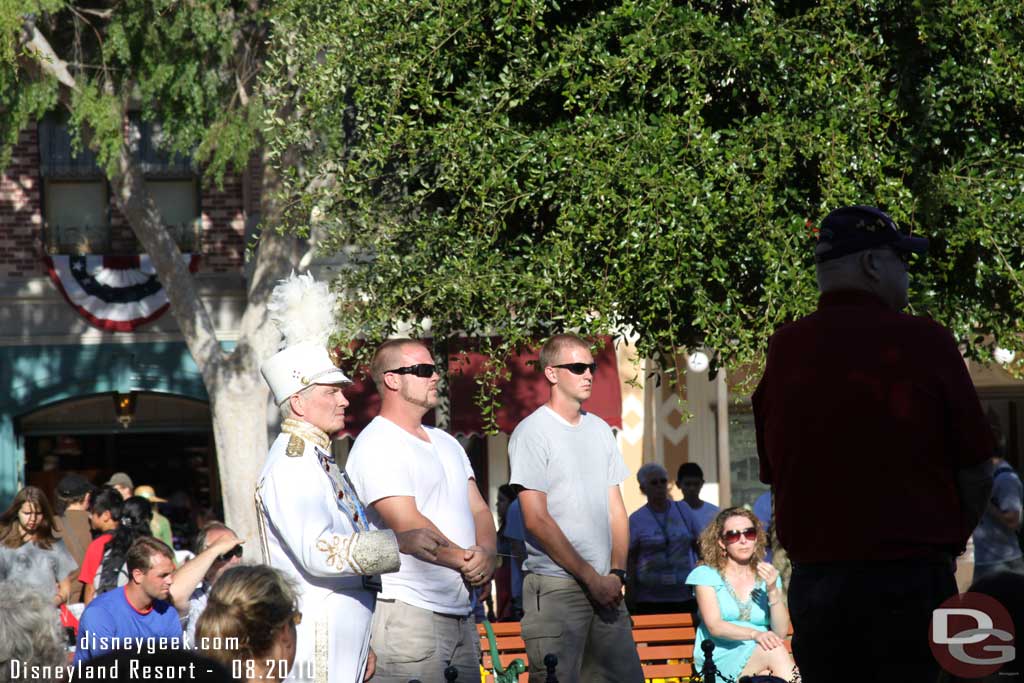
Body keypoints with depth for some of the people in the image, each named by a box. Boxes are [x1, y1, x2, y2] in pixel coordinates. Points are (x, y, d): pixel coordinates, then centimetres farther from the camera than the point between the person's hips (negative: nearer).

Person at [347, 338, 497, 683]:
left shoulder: (446, 443, 20)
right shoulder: (376, 445, -8)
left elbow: (479, 510, 15)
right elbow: (407, 525, -17)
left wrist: (486, 553, -7)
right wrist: (466, 561, -9)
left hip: (461, 612, 8)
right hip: (409, 612, -8)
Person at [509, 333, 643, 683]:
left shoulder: (600, 429, 14)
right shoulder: (532, 432, -6)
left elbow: (616, 509, 14)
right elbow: (537, 520, -11)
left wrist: (616, 573, -1)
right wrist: (591, 578, -11)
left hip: (605, 587, 6)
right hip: (555, 586, -6)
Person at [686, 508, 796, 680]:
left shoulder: (767, 576, 17)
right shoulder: (706, 575, 7)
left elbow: (781, 633, 7)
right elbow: (714, 627, -9)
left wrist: (773, 591, -7)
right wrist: (755, 634, -25)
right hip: (720, 658, -3)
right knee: (775, 650, -32)